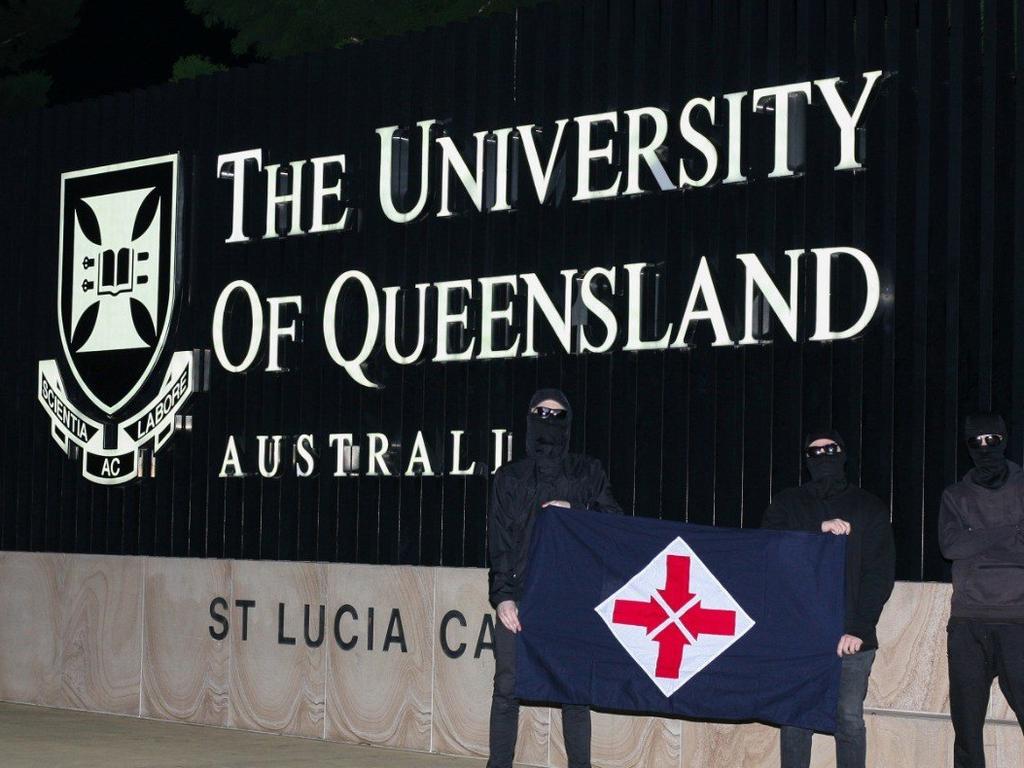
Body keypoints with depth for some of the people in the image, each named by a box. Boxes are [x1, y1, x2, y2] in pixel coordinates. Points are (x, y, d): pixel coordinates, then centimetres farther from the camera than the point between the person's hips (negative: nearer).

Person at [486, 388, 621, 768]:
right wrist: (502, 596, -5)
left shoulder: (587, 472, 14)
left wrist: (573, 513, -9)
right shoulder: (510, 477, 13)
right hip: (520, 596, 0)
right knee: (506, 688, -3)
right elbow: (499, 542, 7)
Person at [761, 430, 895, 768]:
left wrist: (858, 628, -10)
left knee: (849, 720, -3)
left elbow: (880, 574, 2)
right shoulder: (787, 504, 13)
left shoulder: (869, 508, 9)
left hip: (851, 637, -1)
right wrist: (819, 531, -16)